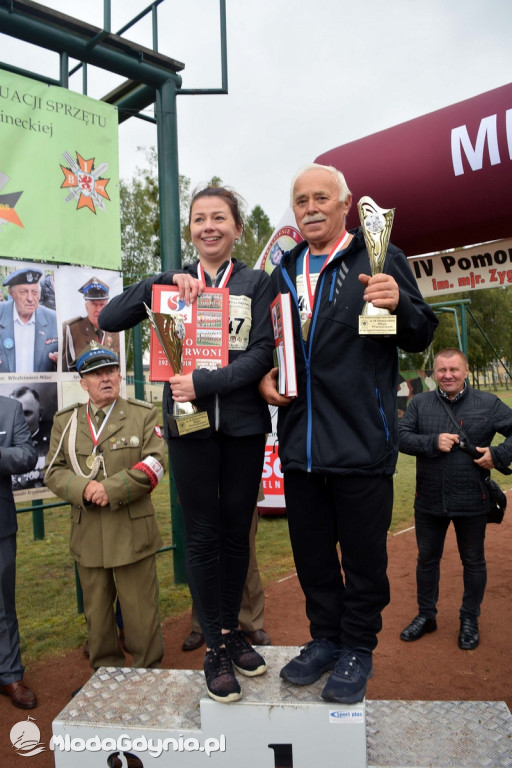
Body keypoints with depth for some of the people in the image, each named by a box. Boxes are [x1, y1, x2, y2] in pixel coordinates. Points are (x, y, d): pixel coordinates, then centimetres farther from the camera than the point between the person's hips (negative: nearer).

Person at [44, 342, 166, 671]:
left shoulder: (144, 415, 1)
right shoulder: (65, 421, 9)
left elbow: (154, 464, -8)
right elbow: (53, 470, 5)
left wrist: (111, 489, -17)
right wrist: (83, 489, -14)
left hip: (132, 532, -2)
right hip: (88, 536, 3)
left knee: (141, 612, 6)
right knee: (97, 614, 16)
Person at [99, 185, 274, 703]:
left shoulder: (256, 282, 5)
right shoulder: (174, 283, 9)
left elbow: (261, 354, -6)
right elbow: (109, 320, 0)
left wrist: (204, 383, -17)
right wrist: (164, 283, -10)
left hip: (243, 424, 0)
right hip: (190, 425, 0)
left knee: (236, 531, 11)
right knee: (202, 535, 5)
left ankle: (231, 630, 31)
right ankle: (214, 648, 20)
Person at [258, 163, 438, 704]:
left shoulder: (381, 258, 0)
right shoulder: (283, 273, 15)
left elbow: (420, 338, -4)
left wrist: (400, 305, -24)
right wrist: (263, 375, 5)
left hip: (361, 440, -5)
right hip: (300, 441, 5)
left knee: (363, 552, 9)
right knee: (311, 552, 17)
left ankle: (357, 649, 31)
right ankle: (324, 638, 38)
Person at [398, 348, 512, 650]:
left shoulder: (487, 403, -4)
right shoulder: (420, 403, -1)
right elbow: (401, 437, -7)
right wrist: (433, 442, -20)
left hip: (471, 501, -1)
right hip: (429, 501, 2)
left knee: (473, 561, 13)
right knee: (427, 559, 15)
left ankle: (470, 620, 33)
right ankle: (426, 615, 33)